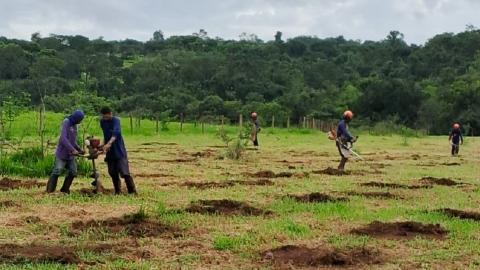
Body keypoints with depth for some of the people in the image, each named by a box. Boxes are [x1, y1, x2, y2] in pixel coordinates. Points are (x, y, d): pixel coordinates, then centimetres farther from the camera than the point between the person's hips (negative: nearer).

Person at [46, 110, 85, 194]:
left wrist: (79, 149, 7)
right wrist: (73, 149, -30)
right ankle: (50, 191, -5)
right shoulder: (66, 122, -13)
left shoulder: (74, 125, 11)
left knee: (73, 172, 4)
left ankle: (65, 189, 14)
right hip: (62, 153, -8)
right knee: (57, 172, -10)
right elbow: (63, 138, -24)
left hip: (70, 154, 8)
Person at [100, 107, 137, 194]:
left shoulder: (116, 120, -15)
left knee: (124, 172, -12)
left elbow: (115, 133, -33)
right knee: (113, 173, 7)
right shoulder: (102, 122, 7)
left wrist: (109, 143, -48)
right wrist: (103, 145, 11)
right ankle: (118, 191, 18)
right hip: (110, 152, 7)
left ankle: (132, 191, -6)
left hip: (119, 150, -6)